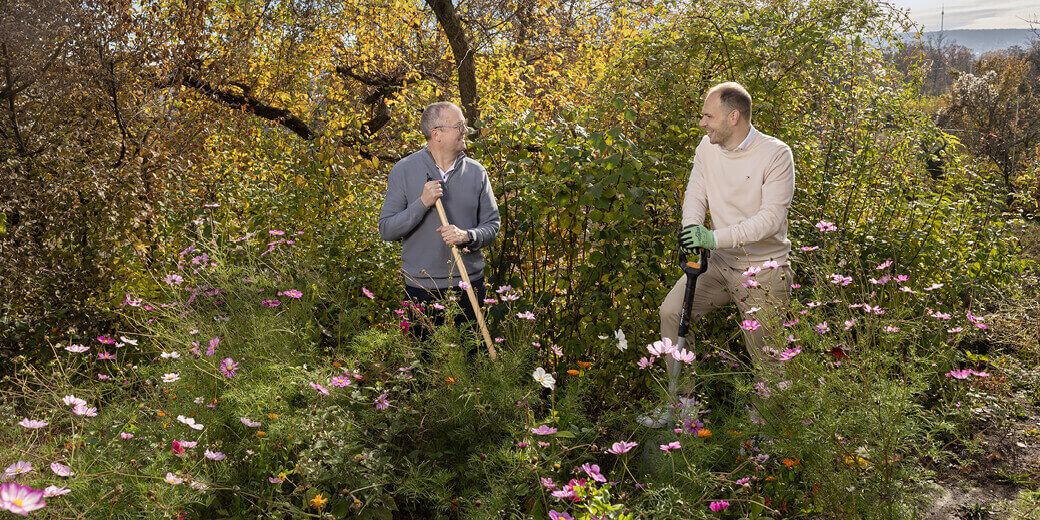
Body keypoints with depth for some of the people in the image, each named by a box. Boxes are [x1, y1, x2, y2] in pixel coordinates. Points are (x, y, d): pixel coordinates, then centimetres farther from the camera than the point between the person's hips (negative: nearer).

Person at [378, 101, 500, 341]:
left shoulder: (476, 172, 4)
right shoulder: (404, 171, -3)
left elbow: (492, 224, 6)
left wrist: (467, 236, -15)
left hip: (469, 285, 2)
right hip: (422, 287, -2)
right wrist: (422, 203, -18)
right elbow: (386, 230, -5)